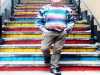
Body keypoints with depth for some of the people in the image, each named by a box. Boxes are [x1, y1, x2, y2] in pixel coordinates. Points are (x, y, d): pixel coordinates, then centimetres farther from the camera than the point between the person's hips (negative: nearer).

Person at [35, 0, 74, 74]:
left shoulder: (67, 9, 7)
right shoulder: (44, 8, 5)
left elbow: (71, 21, 15)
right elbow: (39, 20, 9)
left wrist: (67, 29, 1)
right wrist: (43, 29, -2)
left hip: (61, 33, 1)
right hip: (49, 32, -1)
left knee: (57, 50, 5)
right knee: (44, 48, -10)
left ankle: (54, 66, 19)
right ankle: (47, 57, 26)